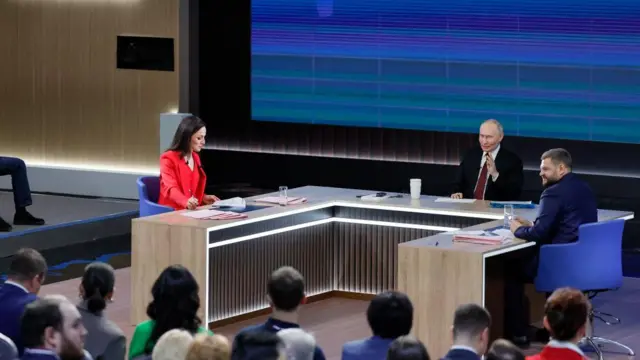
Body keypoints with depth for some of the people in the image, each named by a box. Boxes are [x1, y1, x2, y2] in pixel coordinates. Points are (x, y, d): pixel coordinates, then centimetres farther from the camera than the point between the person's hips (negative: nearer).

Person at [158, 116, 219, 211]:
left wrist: (203, 198, 6)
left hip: (192, 210, 7)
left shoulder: (195, 157, 18)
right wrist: (186, 202, -38)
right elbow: (171, 189, -20)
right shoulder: (168, 158, -6)